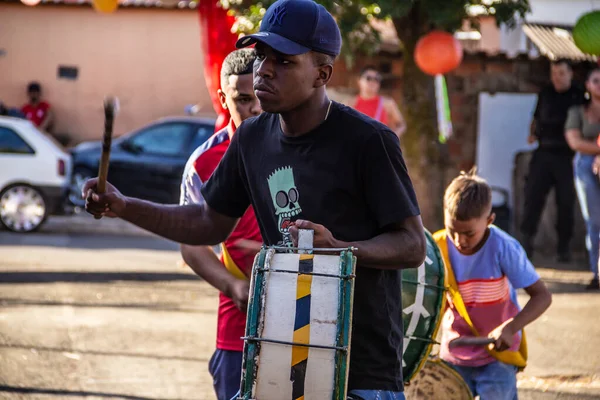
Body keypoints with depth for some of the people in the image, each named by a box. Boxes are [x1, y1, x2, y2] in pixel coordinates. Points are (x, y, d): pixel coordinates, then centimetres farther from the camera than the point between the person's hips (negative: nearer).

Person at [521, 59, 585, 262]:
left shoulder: (579, 96, 1)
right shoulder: (545, 94, 12)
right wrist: (532, 134, 7)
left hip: (566, 156, -3)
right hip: (544, 152, 3)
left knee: (566, 201, -1)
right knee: (533, 194, -7)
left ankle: (564, 247, 9)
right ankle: (527, 239, 0)